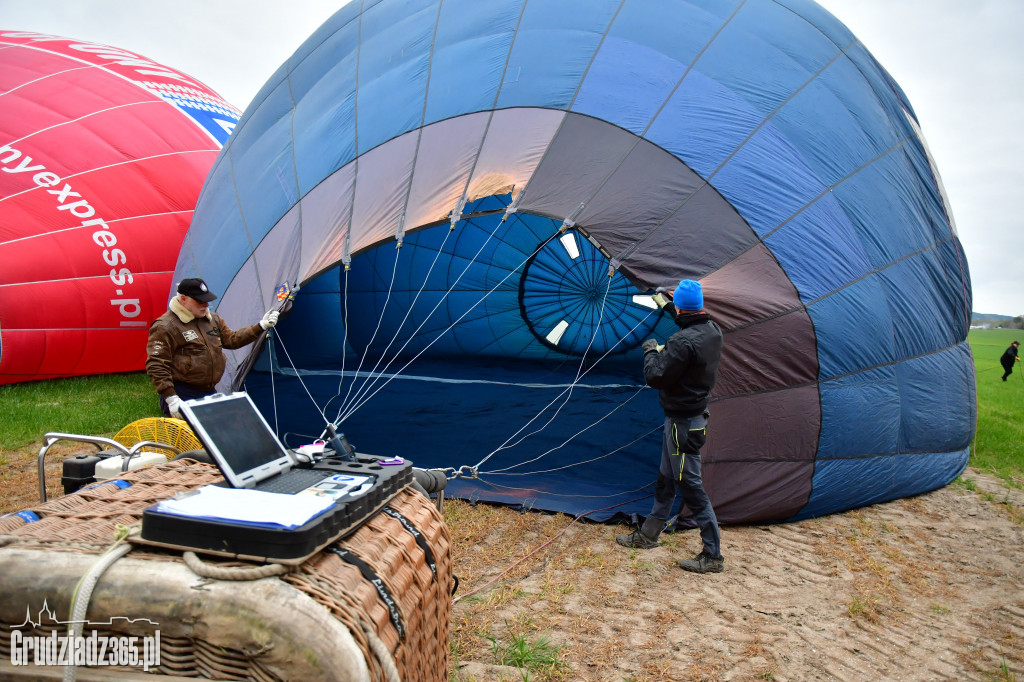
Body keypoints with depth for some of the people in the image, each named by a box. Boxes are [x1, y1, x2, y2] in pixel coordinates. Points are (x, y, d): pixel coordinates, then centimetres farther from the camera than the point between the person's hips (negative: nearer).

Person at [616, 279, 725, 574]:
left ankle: (712, 555, 8)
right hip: (696, 414, 10)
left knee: (690, 484, -1)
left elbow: (655, 377, -23)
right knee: (667, 477, 19)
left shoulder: (683, 342, -27)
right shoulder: (712, 330, 1)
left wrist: (650, 351, -6)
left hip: (683, 422, -10)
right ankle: (648, 534, 34)